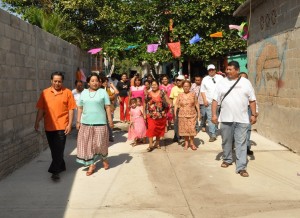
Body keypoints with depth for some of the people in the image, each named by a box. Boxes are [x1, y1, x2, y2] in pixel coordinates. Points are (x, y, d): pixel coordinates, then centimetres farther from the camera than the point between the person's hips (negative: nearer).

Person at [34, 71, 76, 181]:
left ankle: (55, 171, -2)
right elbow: (41, 109, 8)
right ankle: (61, 166, 30)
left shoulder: (67, 92, -2)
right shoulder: (45, 93, 6)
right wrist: (37, 122, 2)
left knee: (59, 149, -5)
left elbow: (70, 109, -3)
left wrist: (70, 124, -8)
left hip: (62, 126, -4)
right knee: (53, 149, 14)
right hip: (49, 126, 4)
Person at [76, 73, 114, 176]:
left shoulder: (103, 92, 0)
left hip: (100, 123, -3)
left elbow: (107, 107, -2)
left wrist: (110, 120, -7)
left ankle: (104, 159, 33)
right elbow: (80, 108, 9)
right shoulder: (84, 93, 8)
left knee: (100, 143, 5)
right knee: (87, 144, 5)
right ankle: (91, 164, 16)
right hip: (86, 123, 3)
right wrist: (78, 121, 5)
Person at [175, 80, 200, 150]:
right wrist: (175, 113, -4)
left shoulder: (193, 94, 3)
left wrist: (199, 112, 4)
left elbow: (196, 104, 7)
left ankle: (192, 142, 10)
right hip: (182, 115, 1)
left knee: (192, 128, -6)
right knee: (184, 129, 3)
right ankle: (186, 142, 17)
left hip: (192, 115, -1)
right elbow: (176, 105, 4)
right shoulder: (180, 95, 4)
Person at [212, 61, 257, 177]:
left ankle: (241, 167, 1)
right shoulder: (222, 83, 3)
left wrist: (253, 114, 2)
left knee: (241, 143, -2)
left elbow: (252, 100, 6)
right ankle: (227, 159, 33)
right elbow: (215, 100, 3)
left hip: (242, 119, -1)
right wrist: (214, 114, -4)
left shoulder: (246, 82, 3)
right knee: (226, 141, 12)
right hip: (226, 118, 1)